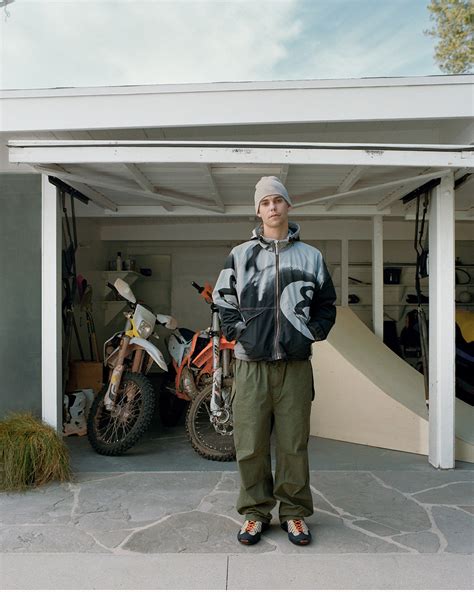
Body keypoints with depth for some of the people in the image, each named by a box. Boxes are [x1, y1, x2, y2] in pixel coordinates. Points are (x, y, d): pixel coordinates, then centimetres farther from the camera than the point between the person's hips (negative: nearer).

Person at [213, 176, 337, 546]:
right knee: (251, 445, 5)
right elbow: (224, 301, 12)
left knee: (294, 444, 7)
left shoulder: (311, 256, 10)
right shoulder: (240, 255, 8)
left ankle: (294, 512, 23)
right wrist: (238, 333, 1)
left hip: (295, 365, 0)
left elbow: (326, 304, 16)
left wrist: (312, 333, 3)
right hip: (251, 364, 0)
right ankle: (256, 512, 21)